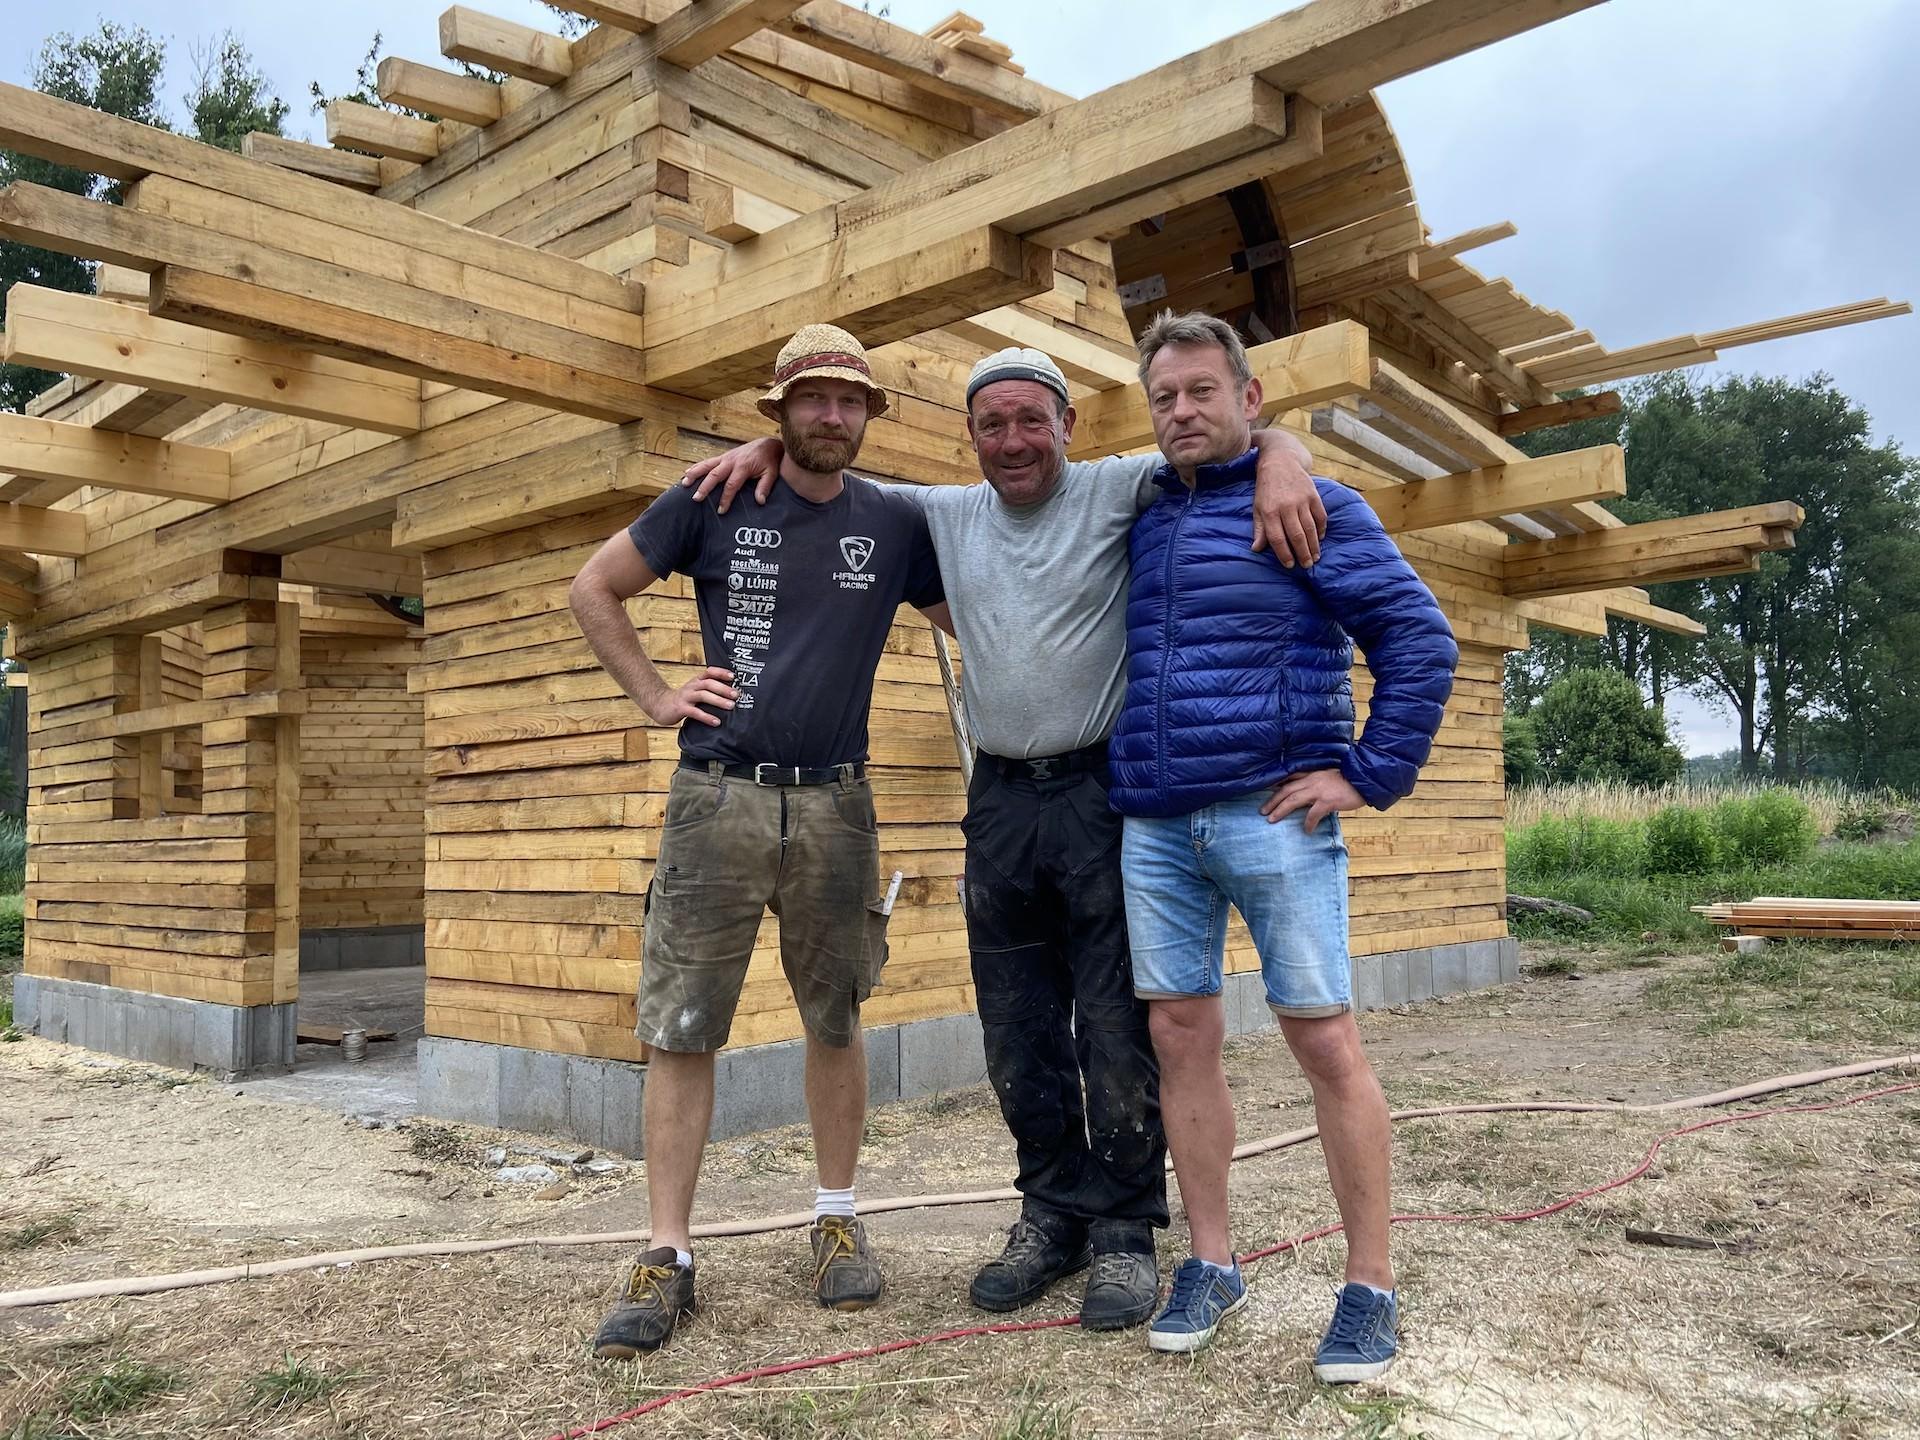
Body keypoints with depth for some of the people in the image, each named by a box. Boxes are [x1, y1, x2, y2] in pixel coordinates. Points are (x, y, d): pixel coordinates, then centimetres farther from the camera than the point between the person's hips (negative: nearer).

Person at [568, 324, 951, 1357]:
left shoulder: (896, 523, 7)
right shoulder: (715, 501, 3)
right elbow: (594, 589, 11)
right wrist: (656, 697, 3)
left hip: (835, 805, 1)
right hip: (717, 798, -1)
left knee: (835, 1022, 10)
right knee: (679, 1029, 0)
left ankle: (838, 1222, 27)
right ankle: (666, 1259, 10)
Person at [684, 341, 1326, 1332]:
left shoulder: (1118, 491, 0)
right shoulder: (948, 515, 13)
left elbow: (1240, 433, -5)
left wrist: (1279, 465, -27)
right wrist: (767, 447, 6)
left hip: (1103, 792, -4)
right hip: (1000, 799, 5)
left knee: (1116, 1026, 0)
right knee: (1018, 1033, 11)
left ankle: (1124, 1230, 14)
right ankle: (1054, 1213, 26)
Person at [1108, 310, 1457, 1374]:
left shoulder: (1314, 507, 0)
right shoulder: (1137, 522, 15)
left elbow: (1419, 640, -5)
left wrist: (1370, 774, -11)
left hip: (1272, 815, -5)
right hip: (1153, 825, 5)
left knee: (1324, 1041, -1)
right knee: (1180, 1035, 8)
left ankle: (1369, 1288, 12)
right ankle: (1210, 1266, 21)